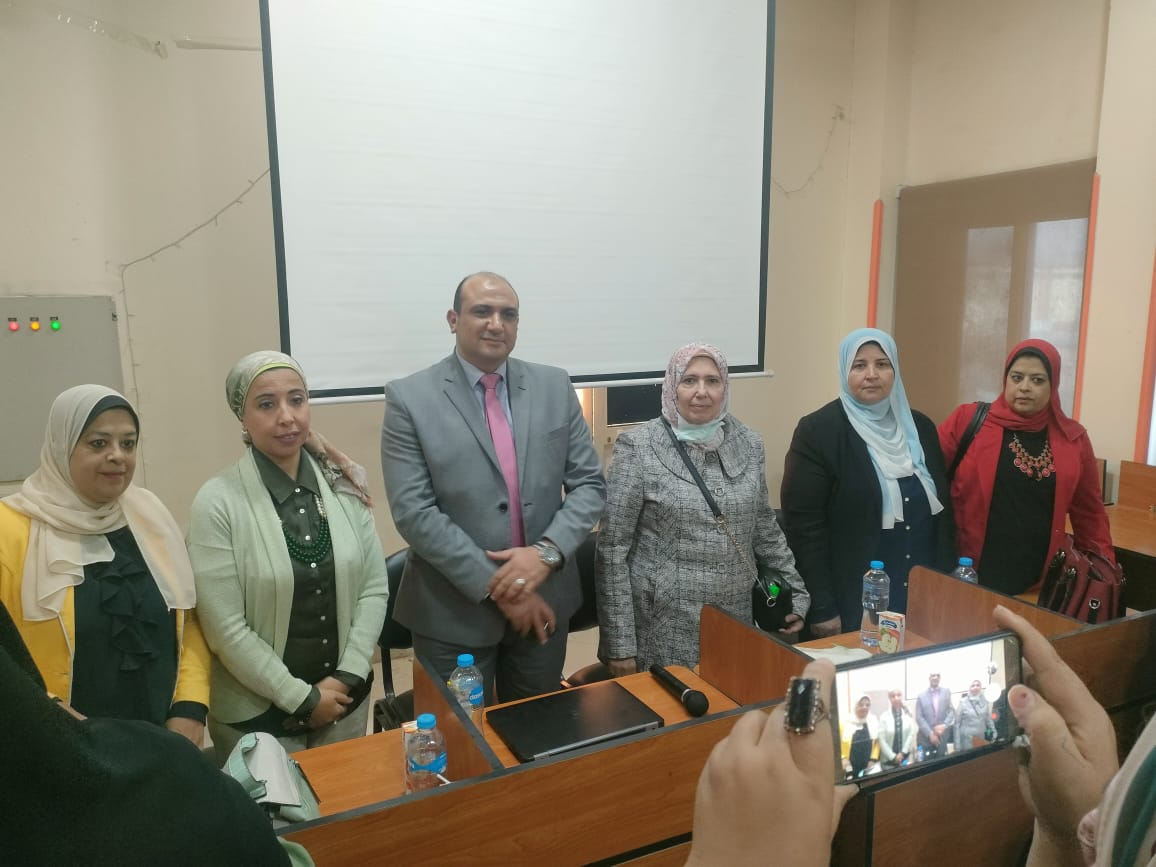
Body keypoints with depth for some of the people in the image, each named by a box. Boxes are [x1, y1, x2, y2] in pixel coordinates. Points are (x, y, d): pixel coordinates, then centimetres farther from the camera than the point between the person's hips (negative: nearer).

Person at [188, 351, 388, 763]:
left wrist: (348, 676, -8)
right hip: (258, 713, -3)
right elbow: (226, 630, -14)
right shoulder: (217, 503, -14)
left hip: (346, 699, 4)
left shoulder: (343, 486, -4)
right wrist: (302, 698, -11)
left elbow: (375, 588, -1)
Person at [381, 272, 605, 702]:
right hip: (454, 610, -3)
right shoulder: (410, 398, -8)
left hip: (544, 600, 3)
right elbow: (414, 513, -14)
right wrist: (495, 586, -16)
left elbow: (589, 484, 1)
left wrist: (548, 551, -16)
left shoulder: (555, 386, 2)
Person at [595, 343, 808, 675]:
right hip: (663, 631, -4)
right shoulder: (638, 448, -11)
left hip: (735, 623, 5)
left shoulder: (749, 444, 3)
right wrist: (620, 644, -11)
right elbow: (613, 550, -10)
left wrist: (796, 594, 11)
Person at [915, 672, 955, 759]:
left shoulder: (946, 692, 9)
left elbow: (952, 711, 1)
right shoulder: (921, 695, 3)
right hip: (926, 737, -1)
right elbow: (919, 718, -2)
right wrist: (930, 733, -12)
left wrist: (944, 725, -15)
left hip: (942, 737, 2)